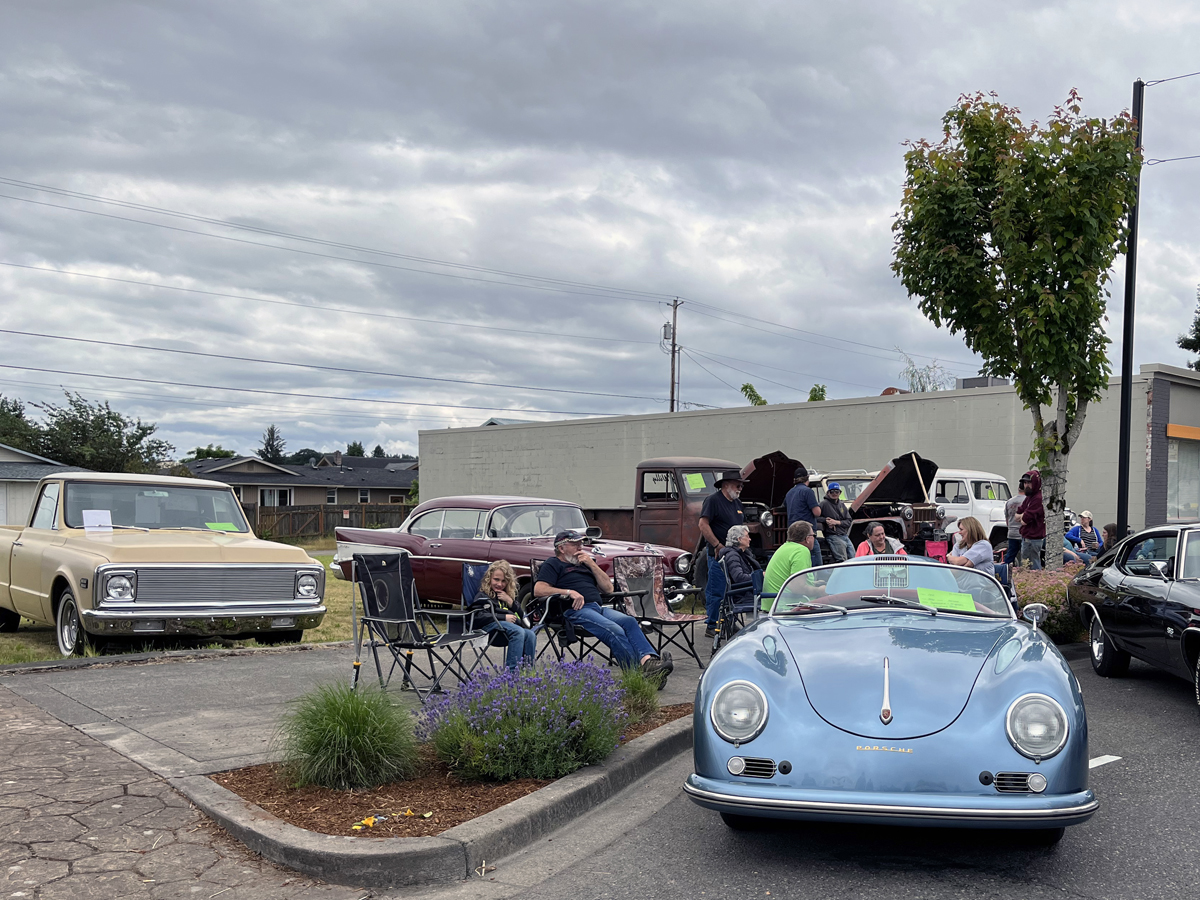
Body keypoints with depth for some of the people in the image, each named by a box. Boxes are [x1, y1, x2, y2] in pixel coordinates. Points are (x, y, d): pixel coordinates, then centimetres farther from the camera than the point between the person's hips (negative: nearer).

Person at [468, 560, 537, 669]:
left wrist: (510, 601, 5)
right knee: (518, 632, -34)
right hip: (490, 625, -6)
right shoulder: (483, 595, 8)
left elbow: (520, 615, 24)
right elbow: (478, 616, -8)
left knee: (530, 635, -24)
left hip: (510, 624, 7)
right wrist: (504, 618, -12)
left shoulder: (508, 595, 29)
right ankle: (511, 671, -39)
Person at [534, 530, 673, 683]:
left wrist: (592, 564, 14)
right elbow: (538, 590, -4)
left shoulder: (584, 564, 33)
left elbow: (608, 588, 25)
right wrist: (569, 592, -13)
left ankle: (648, 660, -47)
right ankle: (640, 674, -42)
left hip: (598, 607, 7)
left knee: (629, 621, -25)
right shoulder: (553, 565, 14)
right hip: (575, 611, -7)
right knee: (614, 631, -32)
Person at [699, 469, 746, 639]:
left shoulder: (737, 503, 18)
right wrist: (718, 546, -19)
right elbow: (703, 525, -17)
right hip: (718, 554, -8)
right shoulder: (713, 500, -9)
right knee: (717, 591, -5)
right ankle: (712, 627, 1)